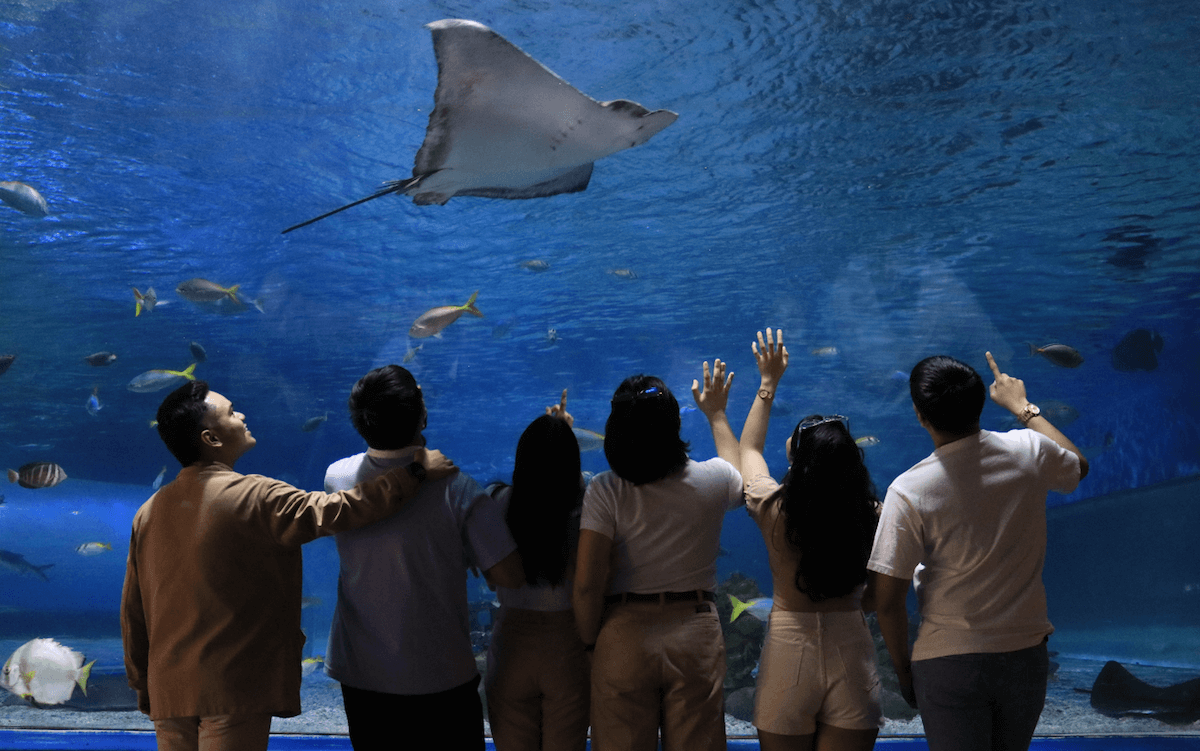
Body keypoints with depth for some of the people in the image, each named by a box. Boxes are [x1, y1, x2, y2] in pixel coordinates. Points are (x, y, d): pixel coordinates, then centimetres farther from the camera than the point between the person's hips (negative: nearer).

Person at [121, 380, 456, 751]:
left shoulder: (148, 513, 7)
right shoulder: (254, 498, -12)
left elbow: (132, 612, 10)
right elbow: (335, 511, -18)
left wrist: (142, 686, 20)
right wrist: (415, 471, -10)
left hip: (168, 692, 6)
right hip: (233, 692, -6)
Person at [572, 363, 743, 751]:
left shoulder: (605, 491, -11)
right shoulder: (711, 480, -3)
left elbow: (587, 583, -15)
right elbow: (740, 474, 25)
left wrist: (590, 642, 1)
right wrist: (716, 413, 38)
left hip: (625, 636, -2)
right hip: (697, 635, 2)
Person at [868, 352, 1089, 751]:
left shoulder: (909, 491, -18)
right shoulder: (1029, 452, -7)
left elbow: (888, 598, -15)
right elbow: (1078, 466, 19)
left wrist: (903, 670, 0)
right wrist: (1022, 407, 28)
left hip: (947, 663, -4)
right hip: (1025, 654, 5)